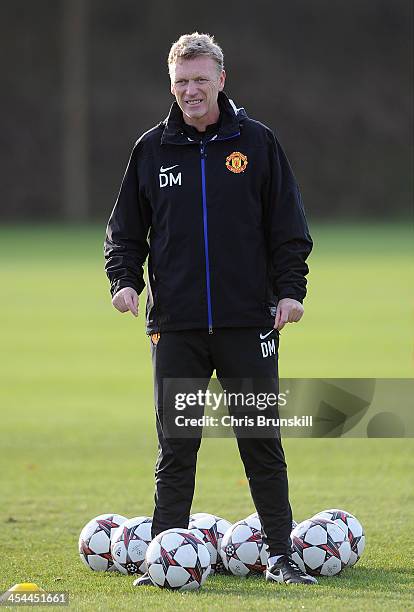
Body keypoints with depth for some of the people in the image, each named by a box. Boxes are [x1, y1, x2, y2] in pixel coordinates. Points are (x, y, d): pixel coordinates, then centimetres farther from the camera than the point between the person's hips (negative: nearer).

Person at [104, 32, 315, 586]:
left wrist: (290, 289, -5)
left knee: (262, 441, 2)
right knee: (176, 445, 2)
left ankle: (281, 556, 9)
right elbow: (125, 229, 13)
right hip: (175, 324, 1)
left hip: (249, 321, -1)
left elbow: (289, 228, 5)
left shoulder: (257, 143, 3)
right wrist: (125, 278, -4)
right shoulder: (151, 150, 7)